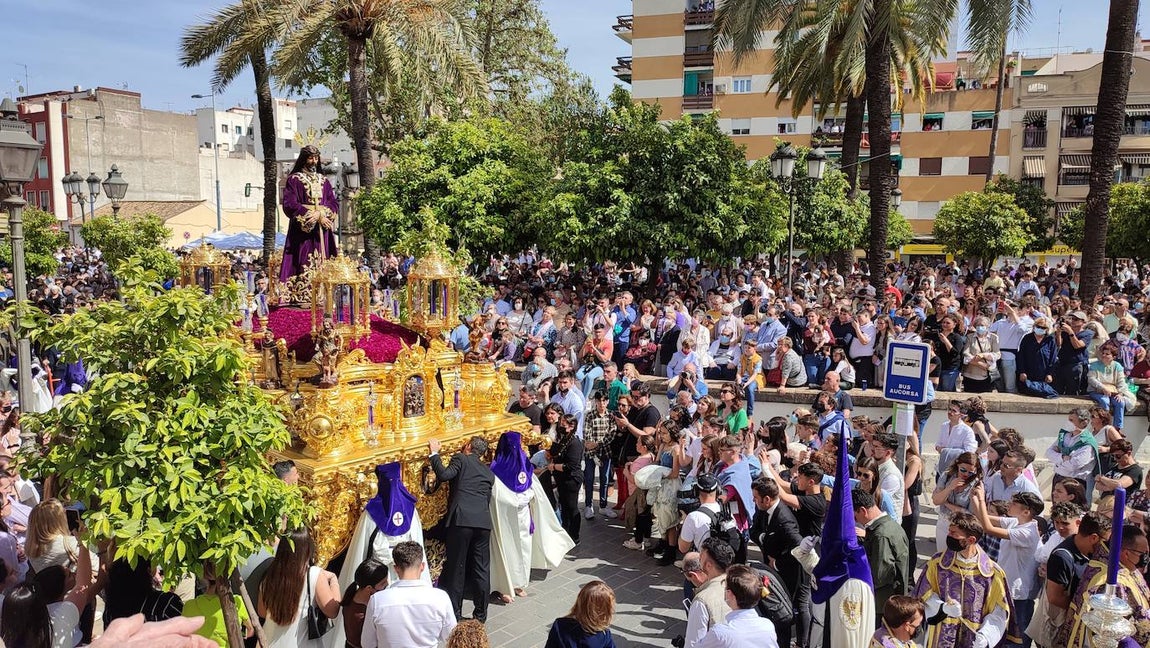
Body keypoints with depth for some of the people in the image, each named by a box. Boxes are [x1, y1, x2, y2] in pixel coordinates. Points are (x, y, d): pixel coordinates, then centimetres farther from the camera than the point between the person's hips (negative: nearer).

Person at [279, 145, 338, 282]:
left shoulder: (324, 181, 17)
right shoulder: (294, 179, 4)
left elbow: (335, 204, 7)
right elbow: (289, 205, -7)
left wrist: (321, 213, -12)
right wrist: (312, 215, -14)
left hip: (322, 231, 4)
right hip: (303, 228, -4)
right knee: (304, 267, -10)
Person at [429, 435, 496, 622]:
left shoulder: (461, 459, 5)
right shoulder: (488, 472, 22)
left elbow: (443, 475, -11)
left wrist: (435, 453, 1)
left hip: (461, 520, -5)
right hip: (483, 521, 5)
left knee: (456, 568, 5)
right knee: (481, 569, 11)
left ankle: (455, 614, 13)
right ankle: (481, 614, 19)